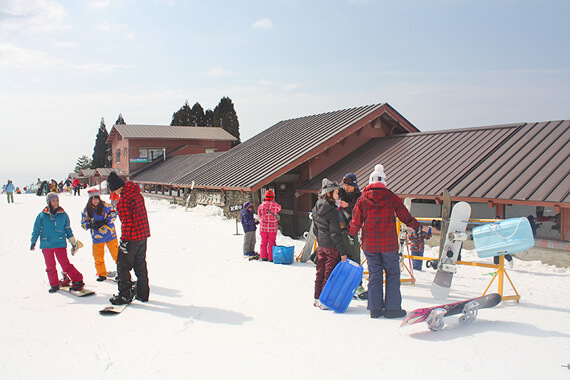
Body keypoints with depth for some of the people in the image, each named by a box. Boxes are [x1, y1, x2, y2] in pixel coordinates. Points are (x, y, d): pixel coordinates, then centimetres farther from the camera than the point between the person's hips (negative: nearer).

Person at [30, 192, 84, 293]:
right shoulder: (42, 215, 1)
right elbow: (36, 229, 9)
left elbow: (68, 230, 12)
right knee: (50, 266, 9)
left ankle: (78, 281, 1)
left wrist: (73, 242, 13)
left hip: (60, 244, -2)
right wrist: (33, 242, 8)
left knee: (65, 264, -8)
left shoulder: (63, 215, 3)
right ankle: (54, 285, 23)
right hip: (46, 245, 2)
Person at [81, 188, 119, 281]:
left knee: (116, 254, 2)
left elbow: (113, 214, -4)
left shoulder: (105, 205, -6)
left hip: (110, 235, -2)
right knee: (98, 258, 7)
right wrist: (91, 225, -20)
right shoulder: (86, 210, -2)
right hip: (97, 238, 2)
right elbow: (83, 223, 2)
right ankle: (101, 274, 25)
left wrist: (105, 221, -19)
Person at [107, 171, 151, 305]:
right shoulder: (137, 194, 7)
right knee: (140, 265, 17)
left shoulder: (123, 201, -20)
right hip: (143, 235, 8)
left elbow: (127, 223, -21)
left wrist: (124, 240, -15)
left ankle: (125, 295, 12)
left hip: (132, 238, -8)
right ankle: (143, 293, 25)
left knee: (123, 266, 5)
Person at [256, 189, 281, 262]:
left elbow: (259, 215, 4)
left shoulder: (261, 205, -8)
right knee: (272, 243, 7)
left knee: (263, 242, 13)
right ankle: (271, 258, 8)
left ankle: (263, 256, 15)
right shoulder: (277, 206, -10)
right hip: (273, 228, -1)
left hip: (263, 227, 1)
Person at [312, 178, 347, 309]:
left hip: (321, 245, 8)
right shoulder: (332, 210, -18)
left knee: (320, 272, 15)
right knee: (330, 273, 0)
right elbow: (336, 233, -19)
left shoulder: (316, 208, 6)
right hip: (331, 246, -8)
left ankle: (317, 298, 23)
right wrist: (342, 252, -17)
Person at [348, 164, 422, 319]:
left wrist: (351, 236, 18)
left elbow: (355, 222, 1)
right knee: (392, 274, 9)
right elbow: (405, 216, 4)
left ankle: (375, 308, 13)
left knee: (374, 275, 10)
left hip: (369, 244, 2)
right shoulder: (391, 197, -5)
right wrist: (418, 227, 20)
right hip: (389, 244, -2)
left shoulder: (362, 199, -1)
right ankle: (392, 308, 10)